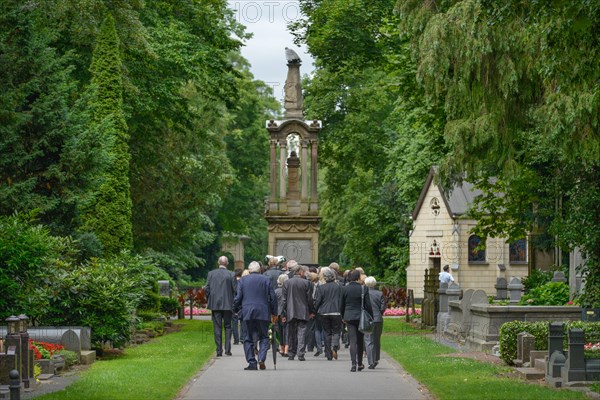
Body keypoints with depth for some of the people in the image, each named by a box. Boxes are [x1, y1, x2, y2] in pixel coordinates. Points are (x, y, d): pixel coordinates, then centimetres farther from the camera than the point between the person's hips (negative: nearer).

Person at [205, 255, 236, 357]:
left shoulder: (211, 274, 0)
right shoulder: (231, 275, -5)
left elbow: (207, 289, 0)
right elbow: (235, 290, -6)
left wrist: (209, 300, 14)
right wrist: (234, 303, 8)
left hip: (215, 304, 1)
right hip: (228, 304, -1)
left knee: (217, 328, 5)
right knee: (228, 327, 9)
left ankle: (219, 350, 2)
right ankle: (227, 349, 2)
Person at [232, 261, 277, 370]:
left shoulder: (242, 280, 5)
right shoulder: (266, 280, 5)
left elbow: (238, 297, 1)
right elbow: (272, 298, 4)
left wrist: (235, 310, 14)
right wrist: (274, 313, 12)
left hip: (247, 313, 0)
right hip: (263, 313, 0)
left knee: (249, 338, 6)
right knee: (264, 337, 8)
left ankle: (252, 363, 1)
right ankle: (261, 359, -11)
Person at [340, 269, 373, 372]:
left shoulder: (344, 289, -4)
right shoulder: (364, 289, -7)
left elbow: (341, 305, 5)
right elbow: (368, 305, -5)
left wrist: (343, 317, 18)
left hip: (349, 317, 0)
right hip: (361, 316, 0)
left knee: (352, 341, -2)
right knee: (360, 341, 14)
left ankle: (354, 364, -16)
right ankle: (360, 364, 23)